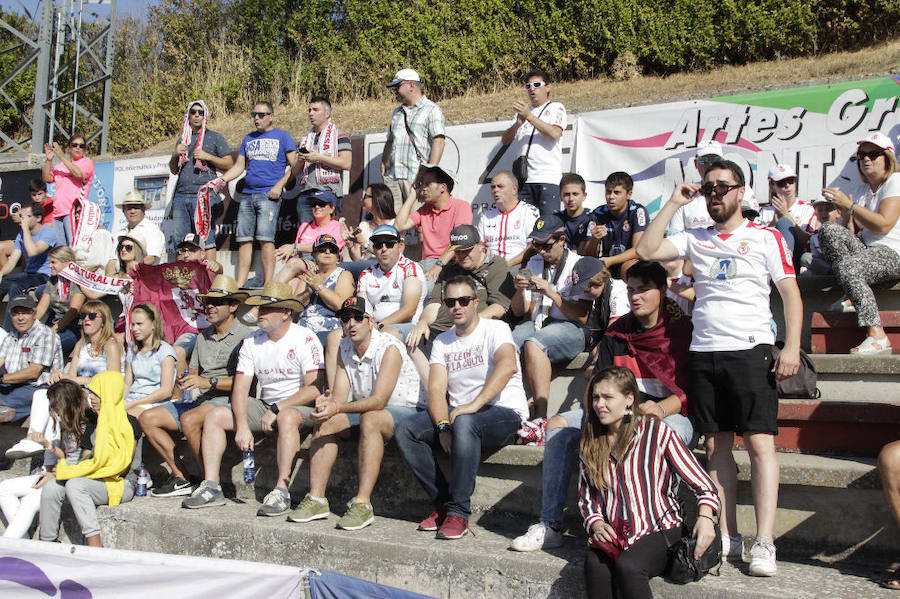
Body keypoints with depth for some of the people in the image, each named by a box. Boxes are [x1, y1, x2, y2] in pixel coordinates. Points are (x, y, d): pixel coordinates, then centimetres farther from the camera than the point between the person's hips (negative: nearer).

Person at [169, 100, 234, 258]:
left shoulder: (215, 137, 9)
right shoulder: (183, 139, 22)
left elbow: (230, 165, 3)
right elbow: (173, 170, 24)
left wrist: (208, 157, -9)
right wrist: (175, 154, 5)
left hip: (204, 196, -5)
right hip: (181, 196, 5)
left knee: (206, 239, -10)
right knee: (180, 240, 2)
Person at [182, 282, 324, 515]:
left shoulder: (305, 339, -13)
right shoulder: (252, 341, 5)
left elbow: (315, 388, -19)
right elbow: (240, 388, 0)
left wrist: (277, 409, -20)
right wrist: (242, 425, -15)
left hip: (301, 406, -7)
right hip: (265, 405, 7)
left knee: (287, 417, -40)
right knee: (214, 416, -5)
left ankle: (282, 490, -37)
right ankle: (211, 487, -7)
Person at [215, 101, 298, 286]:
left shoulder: (282, 136, 8)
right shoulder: (248, 139, 23)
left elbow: (293, 165, 2)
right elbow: (239, 166, 22)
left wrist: (279, 185, -11)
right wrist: (222, 180, 6)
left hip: (269, 194, -5)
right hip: (247, 195, 5)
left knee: (265, 238, -15)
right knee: (244, 239, 1)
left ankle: (268, 284, -15)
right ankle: (240, 285, 2)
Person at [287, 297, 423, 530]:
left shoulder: (389, 348, -20)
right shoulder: (345, 349, 3)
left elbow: (378, 401, -28)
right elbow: (340, 396, -3)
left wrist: (337, 408, -38)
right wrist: (327, 402, -27)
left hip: (404, 411, -7)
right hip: (365, 412, 7)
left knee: (370, 418, -36)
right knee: (325, 421, -14)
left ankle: (363, 503, -37)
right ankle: (316, 498, -14)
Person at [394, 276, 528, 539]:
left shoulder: (495, 329, -3)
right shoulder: (442, 341, 14)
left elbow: (507, 365, -25)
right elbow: (437, 389, 2)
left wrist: (474, 404, -34)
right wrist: (443, 426, -18)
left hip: (504, 414, -6)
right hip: (458, 413, 6)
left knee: (464, 422, -38)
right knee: (404, 430, -15)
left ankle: (458, 511, -29)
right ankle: (442, 501, -9)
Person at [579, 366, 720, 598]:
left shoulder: (656, 432, -2)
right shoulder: (591, 442, 11)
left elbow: (704, 485, -3)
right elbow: (586, 497, 17)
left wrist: (705, 517, -22)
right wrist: (597, 524, -3)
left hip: (659, 530, -3)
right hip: (612, 535, 3)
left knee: (627, 566, -34)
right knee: (594, 565, -30)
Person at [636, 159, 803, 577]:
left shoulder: (766, 237, 5)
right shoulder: (695, 239, 15)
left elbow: (790, 293, 2)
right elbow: (646, 251, 4)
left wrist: (792, 347, -9)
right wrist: (673, 204, 5)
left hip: (751, 350, -4)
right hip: (704, 352, 4)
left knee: (760, 443, -9)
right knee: (716, 445, 5)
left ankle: (764, 543, -8)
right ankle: (727, 536, 11)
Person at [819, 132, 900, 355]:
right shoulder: (863, 189, 20)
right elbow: (851, 231, 11)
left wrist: (849, 206, -14)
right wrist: (848, 213, -9)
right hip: (867, 249, 7)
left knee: (847, 266, -34)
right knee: (830, 230, -17)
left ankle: (877, 337, -34)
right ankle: (852, 296, -20)